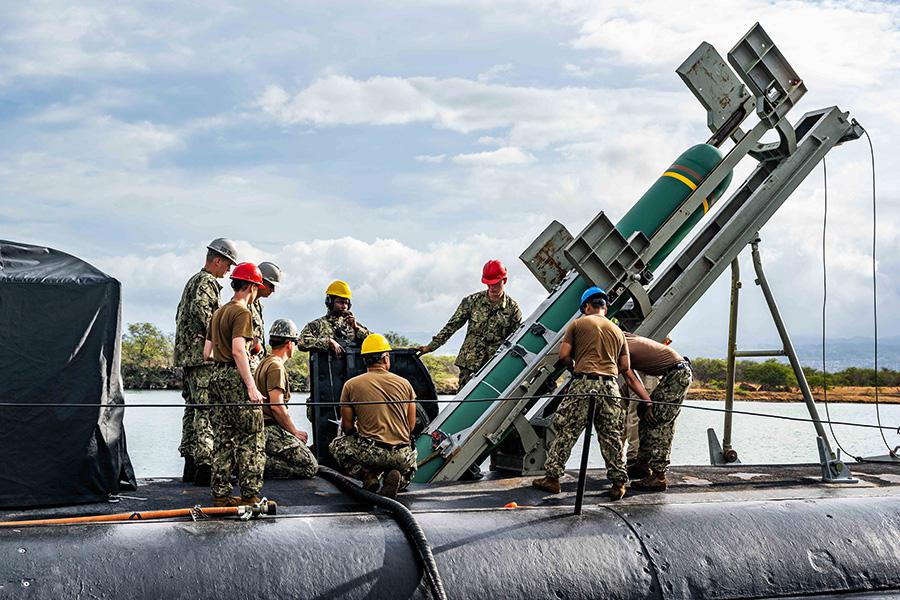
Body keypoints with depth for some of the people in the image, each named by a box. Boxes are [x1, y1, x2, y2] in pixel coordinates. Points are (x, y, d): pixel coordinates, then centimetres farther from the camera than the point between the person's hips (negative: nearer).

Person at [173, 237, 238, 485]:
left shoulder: (192, 281, 23)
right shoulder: (207, 282, -9)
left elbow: (180, 315, 28)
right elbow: (200, 309, -26)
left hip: (187, 354, 10)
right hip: (202, 354, -10)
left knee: (193, 407, 12)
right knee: (206, 409, -12)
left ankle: (190, 464, 15)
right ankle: (204, 465, -16)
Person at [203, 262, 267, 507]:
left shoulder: (218, 313, 17)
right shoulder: (242, 312, -10)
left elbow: (207, 353, 19)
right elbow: (238, 351, -21)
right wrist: (251, 386, -24)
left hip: (218, 376, 9)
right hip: (236, 377, -9)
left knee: (223, 439, 10)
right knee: (250, 440, -4)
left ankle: (220, 494, 12)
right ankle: (250, 495, -5)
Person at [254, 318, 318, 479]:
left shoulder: (265, 362, 22)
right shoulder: (276, 366, -10)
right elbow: (276, 405, -19)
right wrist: (295, 432, -9)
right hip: (270, 429, -10)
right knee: (310, 467, -14)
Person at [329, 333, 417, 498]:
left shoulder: (351, 385, 2)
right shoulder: (404, 383, 8)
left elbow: (347, 427, 7)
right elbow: (411, 426, 12)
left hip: (370, 451, -1)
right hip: (401, 455, 2)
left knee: (337, 444, 26)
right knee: (411, 459, 37)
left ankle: (367, 475, 1)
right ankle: (397, 477, -1)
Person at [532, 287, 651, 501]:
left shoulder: (578, 324, 8)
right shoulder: (617, 331, 19)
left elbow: (563, 355, 2)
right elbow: (625, 367, 17)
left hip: (584, 383, -3)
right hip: (609, 385, 3)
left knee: (566, 431, 3)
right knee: (612, 437, 8)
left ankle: (552, 477, 6)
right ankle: (618, 483, 8)